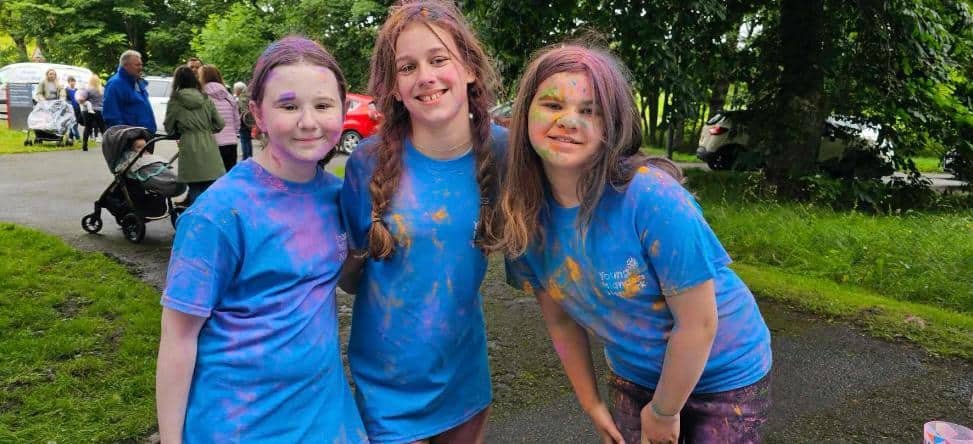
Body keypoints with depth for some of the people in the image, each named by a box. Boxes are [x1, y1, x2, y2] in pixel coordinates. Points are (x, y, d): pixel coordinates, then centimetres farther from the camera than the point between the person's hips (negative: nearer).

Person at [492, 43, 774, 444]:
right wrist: (591, 404, 4)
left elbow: (698, 323, -23)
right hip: (633, 378, 4)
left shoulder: (653, 197, -30)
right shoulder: (526, 214, -14)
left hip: (724, 376, -3)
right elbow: (560, 320, -3)